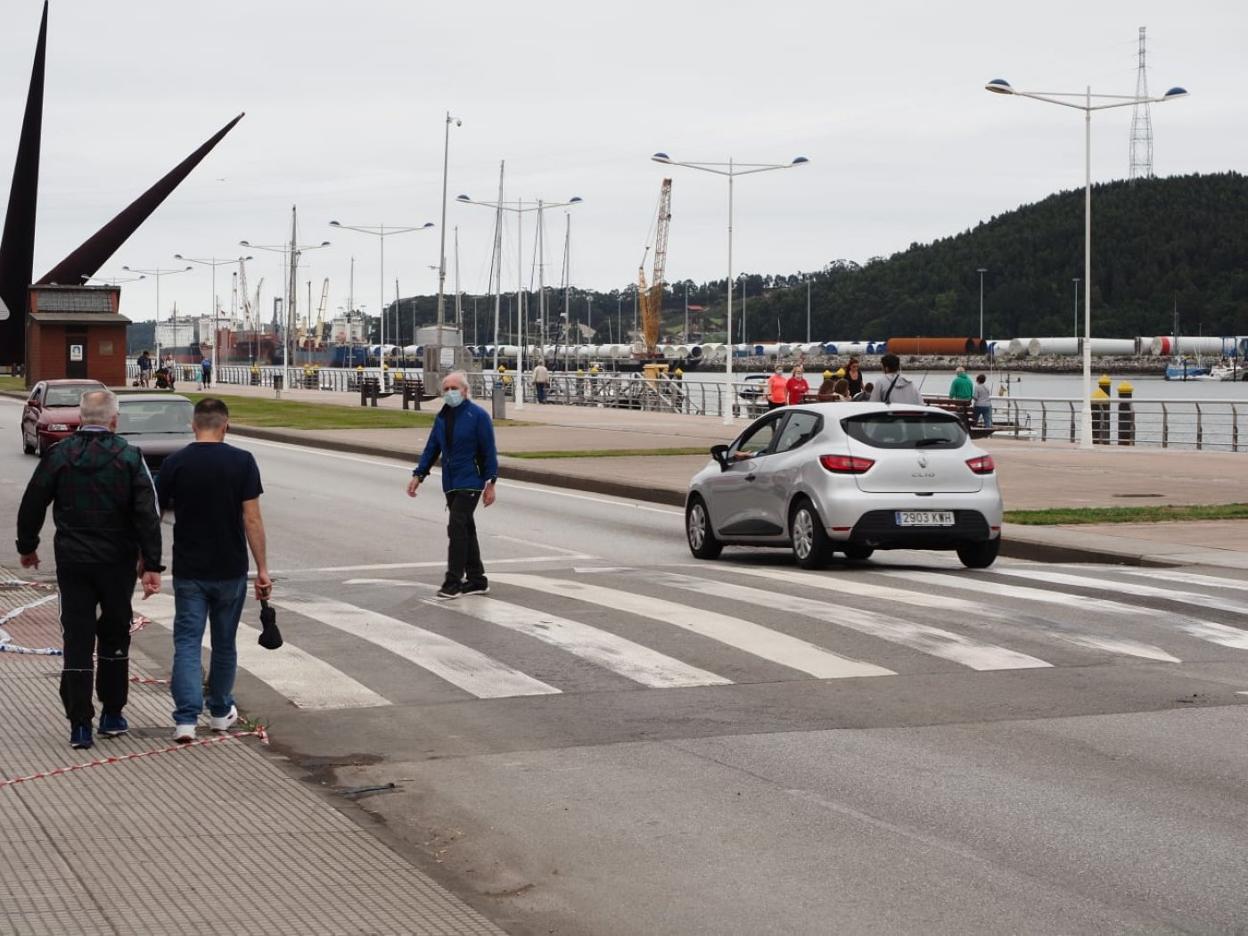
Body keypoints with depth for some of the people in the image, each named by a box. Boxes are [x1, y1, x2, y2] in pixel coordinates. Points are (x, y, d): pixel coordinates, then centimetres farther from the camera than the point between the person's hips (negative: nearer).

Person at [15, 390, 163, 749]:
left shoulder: (58, 456, -3)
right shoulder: (130, 457, -6)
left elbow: (31, 505, 3)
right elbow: (148, 515, -11)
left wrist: (27, 547, 18)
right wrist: (151, 565, -9)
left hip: (72, 561, 1)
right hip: (118, 563, 0)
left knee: (77, 640, 3)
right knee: (114, 637, 15)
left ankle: (80, 725, 0)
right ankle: (112, 716, 20)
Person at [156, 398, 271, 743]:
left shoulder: (175, 463, -6)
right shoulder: (242, 461, -8)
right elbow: (252, 519, -11)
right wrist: (262, 569, -6)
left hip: (189, 570, 0)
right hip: (230, 570, 0)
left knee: (187, 642, 2)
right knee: (225, 642, 15)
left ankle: (186, 718, -11)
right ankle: (220, 712, 28)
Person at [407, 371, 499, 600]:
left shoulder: (478, 416, -9)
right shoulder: (442, 417, 11)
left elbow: (489, 452, -10)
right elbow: (432, 448, 15)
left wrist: (490, 483, -13)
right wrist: (418, 475, 9)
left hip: (470, 482, -7)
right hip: (451, 484, 7)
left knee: (457, 528, -13)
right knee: (465, 530, 11)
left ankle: (453, 582, -10)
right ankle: (477, 581, 18)